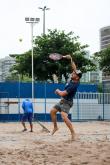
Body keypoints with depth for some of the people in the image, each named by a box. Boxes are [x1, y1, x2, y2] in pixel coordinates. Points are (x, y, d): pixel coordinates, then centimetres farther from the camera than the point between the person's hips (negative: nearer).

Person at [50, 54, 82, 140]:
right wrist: (70, 59, -3)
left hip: (67, 103, -10)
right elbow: (74, 68, 6)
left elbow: (62, 94, -28)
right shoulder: (73, 79, -5)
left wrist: (58, 91, -6)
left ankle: (73, 133, -25)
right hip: (62, 101, 10)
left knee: (64, 117, -27)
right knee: (52, 111, 14)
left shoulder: (73, 85, -29)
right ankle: (55, 127, 28)